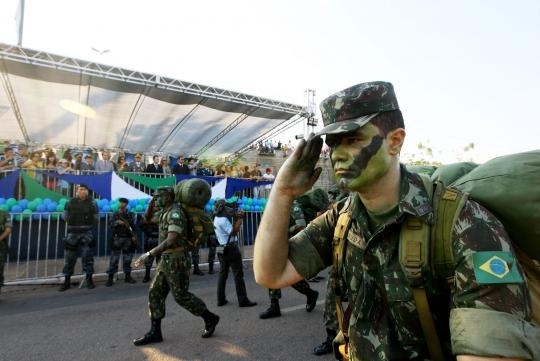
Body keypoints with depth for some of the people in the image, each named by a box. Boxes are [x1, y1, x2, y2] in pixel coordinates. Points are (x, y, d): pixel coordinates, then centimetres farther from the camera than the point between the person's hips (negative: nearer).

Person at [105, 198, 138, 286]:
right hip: (117, 238, -1)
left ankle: (127, 276, 18)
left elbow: (133, 226, 3)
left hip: (128, 239, 1)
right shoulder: (115, 214, 6)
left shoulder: (130, 215, 7)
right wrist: (117, 222, -22)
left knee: (127, 258, 8)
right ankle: (110, 278, 2)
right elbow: (110, 223, -6)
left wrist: (133, 236, -7)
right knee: (114, 258, -3)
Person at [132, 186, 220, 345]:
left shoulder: (175, 213, -19)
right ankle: (154, 332, 19)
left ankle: (210, 319, 18)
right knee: (155, 294, 9)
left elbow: (171, 240, -27)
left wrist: (149, 254, -27)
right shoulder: (165, 213, 12)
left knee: (181, 296, 0)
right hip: (166, 260, 10)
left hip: (176, 260, -10)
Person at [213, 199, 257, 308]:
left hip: (223, 249, 9)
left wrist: (236, 219, 5)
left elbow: (231, 229, 16)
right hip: (231, 249, -9)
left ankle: (221, 300, 15)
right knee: (238, 275, -5)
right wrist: (240, 219, -15)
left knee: (222, 275, 11)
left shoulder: (217, 219, 15)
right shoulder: (223, 220, -15)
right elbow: (233, 232, -20)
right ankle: (243, 300, -2)